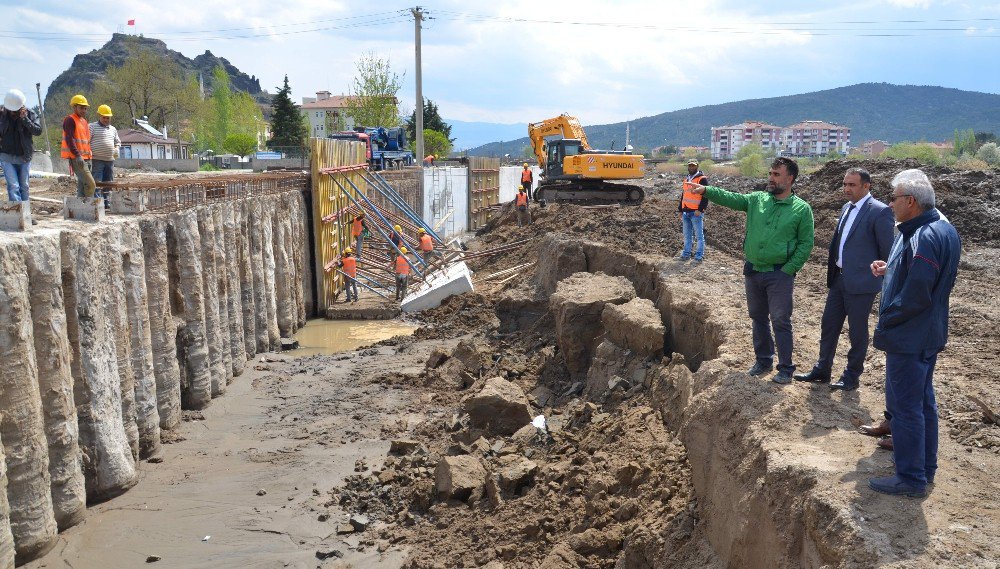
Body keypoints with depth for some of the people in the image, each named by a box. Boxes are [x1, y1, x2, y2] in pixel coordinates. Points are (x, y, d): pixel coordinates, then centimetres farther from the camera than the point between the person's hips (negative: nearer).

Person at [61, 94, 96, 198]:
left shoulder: (84, 121, 21)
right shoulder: (70, 120, -7)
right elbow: (69, 139, -17)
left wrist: (89, 155, 22)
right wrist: (77, 155, -25)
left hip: (85, 159, 9)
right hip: (76, 158, -9)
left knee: (82, 186, 10)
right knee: (90, 184, -19)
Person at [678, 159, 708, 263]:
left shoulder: (702, 179, -7)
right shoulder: (686, 179, 18)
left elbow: (706, 196, -12)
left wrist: (700, 209, -18)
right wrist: (680, 209, 21)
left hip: (696, 213, -8)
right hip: (686, 212, 8)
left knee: (699, 235, -2)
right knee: (687, 235, 15)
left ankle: (699, 256, 2)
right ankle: (686, 253, 23)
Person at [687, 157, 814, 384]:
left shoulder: (801, 209, -5)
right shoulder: (757, 199, 4)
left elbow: (806, 244, -4)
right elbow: (731, 198, -8)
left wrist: (788, 269, -11)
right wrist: (706, 190, -23)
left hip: (779, 275, -4)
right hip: (752, 271, 5)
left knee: (780, 321, 0)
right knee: (758, 318, 15)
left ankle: (785, 368, 12)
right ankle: (763, 360, 30)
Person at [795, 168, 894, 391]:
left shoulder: (879, 211, -14)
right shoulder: (846, 208, 11)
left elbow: (887, 251, -12)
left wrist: (883, 279, -7)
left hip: (861, 282, -8)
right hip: (838, 278, 8)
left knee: (857, 331, 6)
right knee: (828, 325, 15)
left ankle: (852, 376, 21)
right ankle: (822, 370, 28)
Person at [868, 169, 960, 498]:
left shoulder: (923, 238, -25)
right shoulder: (942, 228, 8)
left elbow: (916, 296, -26)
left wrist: (886, 321, -13)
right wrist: (890, 270, 6)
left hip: (909, 339, -10)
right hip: (928, 335, 11)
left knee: (905, 407, -1)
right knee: (923, 402, 20)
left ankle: (911, 479, 9)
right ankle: (926, 467, 33)